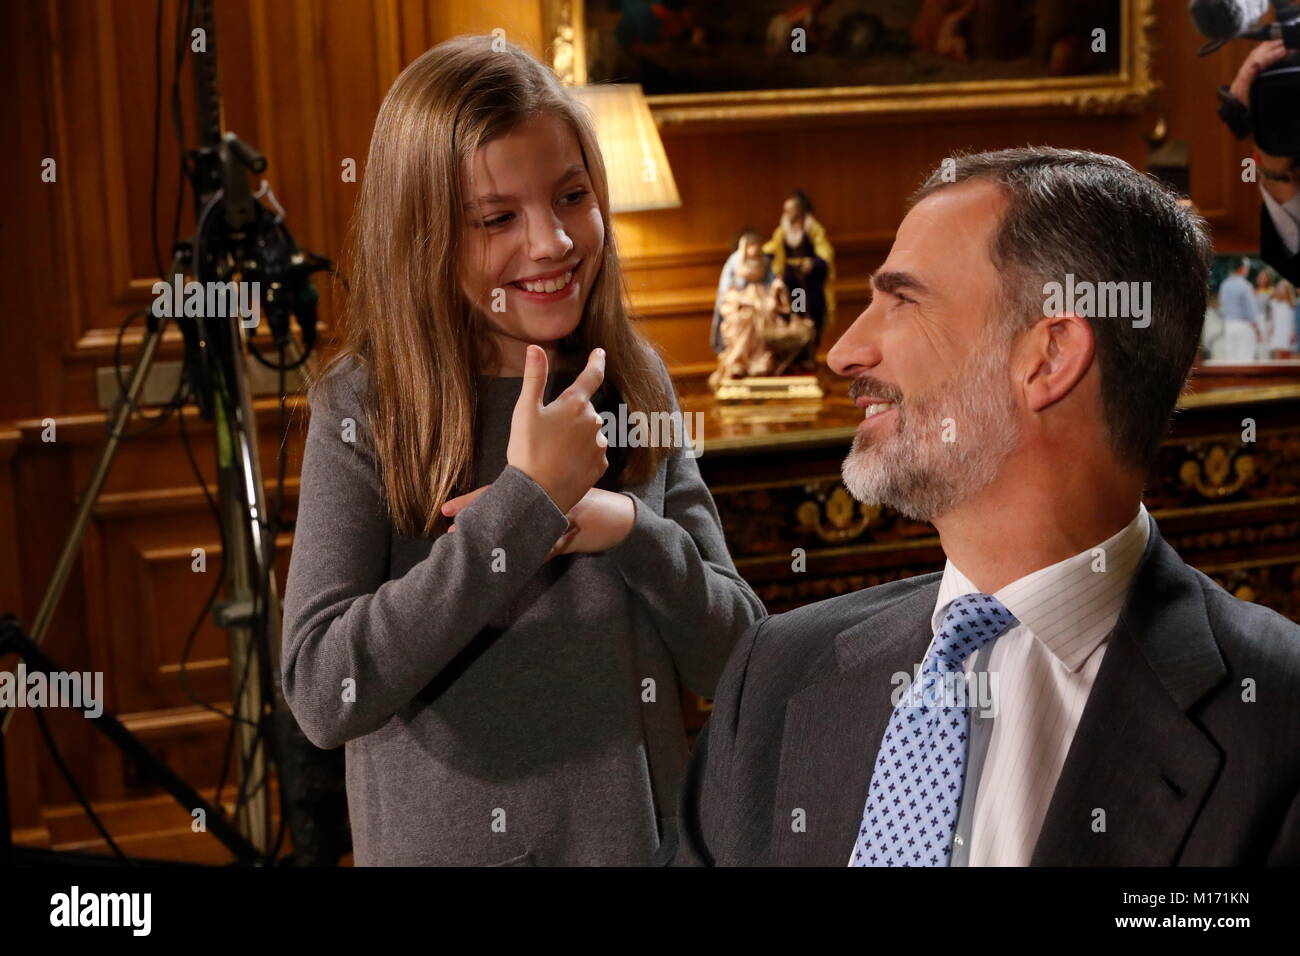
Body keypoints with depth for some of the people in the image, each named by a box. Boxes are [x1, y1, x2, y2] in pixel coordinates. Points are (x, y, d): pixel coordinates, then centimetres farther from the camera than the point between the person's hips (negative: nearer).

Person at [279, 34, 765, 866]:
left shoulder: (636, 383, -2)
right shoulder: (364, 409, -12)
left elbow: (735, 656, -1)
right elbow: (323, 696, -21)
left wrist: (628, 526, -18)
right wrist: (527, 502, -23)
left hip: (646, 833, 3)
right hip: (453, 843, -3)